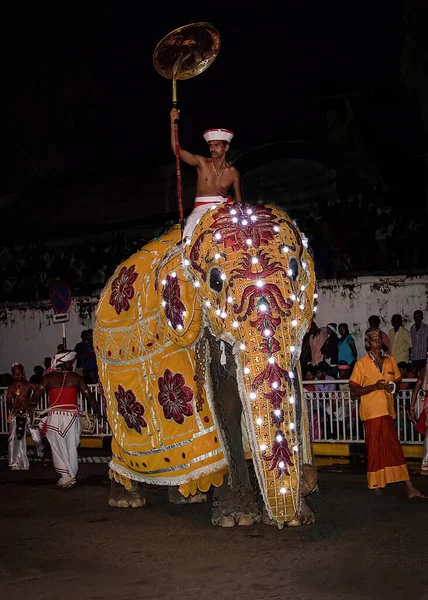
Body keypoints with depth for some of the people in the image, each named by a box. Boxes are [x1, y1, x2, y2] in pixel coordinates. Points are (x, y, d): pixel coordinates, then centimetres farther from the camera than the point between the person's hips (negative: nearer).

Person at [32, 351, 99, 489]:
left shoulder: (49, 378, 4)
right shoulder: (76, 378, 2)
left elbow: (36, 394, -5)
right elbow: (88, 395, 3)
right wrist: (96, 411, 13)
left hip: (54, 416, 0)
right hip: (71, 416, 0)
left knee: (58, 447, 9)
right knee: (71, 448, 10)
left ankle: (65, 475, -2)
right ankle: (70, 477, 13)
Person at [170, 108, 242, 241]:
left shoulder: (233, 173, 6)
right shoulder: (202, 163, 6)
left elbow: (238, 201, 10)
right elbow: (177, 151, -5)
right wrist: (173, 124, -12)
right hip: (201, 210, -1)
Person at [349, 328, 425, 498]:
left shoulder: (391, 361, 9)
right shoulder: (361, 364, -4)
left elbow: (397, 382, 21)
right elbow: (354, 391, -5)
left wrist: (393, 387, -3)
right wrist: (375, 386, -17)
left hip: (388, 410, 4)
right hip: (371, 411, -3)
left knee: (393, 447, 2)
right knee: (375, 447, 2)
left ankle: (409, 487, 1)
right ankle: (376, 484, 13)